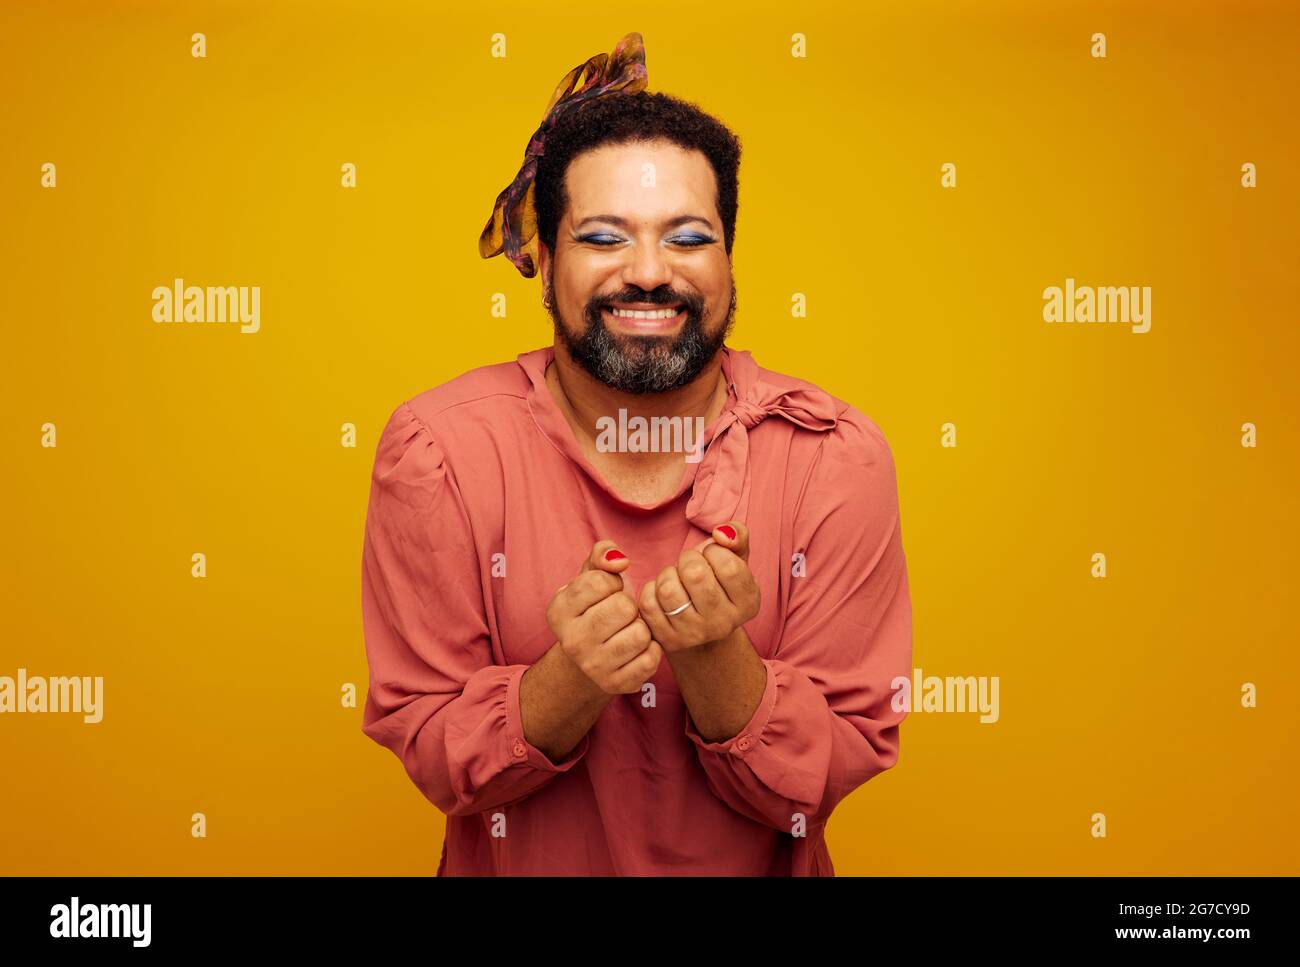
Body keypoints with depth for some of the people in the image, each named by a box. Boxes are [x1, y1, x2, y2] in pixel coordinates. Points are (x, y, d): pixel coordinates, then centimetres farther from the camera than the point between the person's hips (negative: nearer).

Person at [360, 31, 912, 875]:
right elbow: (426, 754, -11)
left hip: (762, 868, 0)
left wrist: (713, 656, -29)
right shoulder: (437, 452, -15)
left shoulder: (835, 458, -14)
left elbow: (835, 770, -12)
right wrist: (569, 680, -29)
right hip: (516, 867, 0)